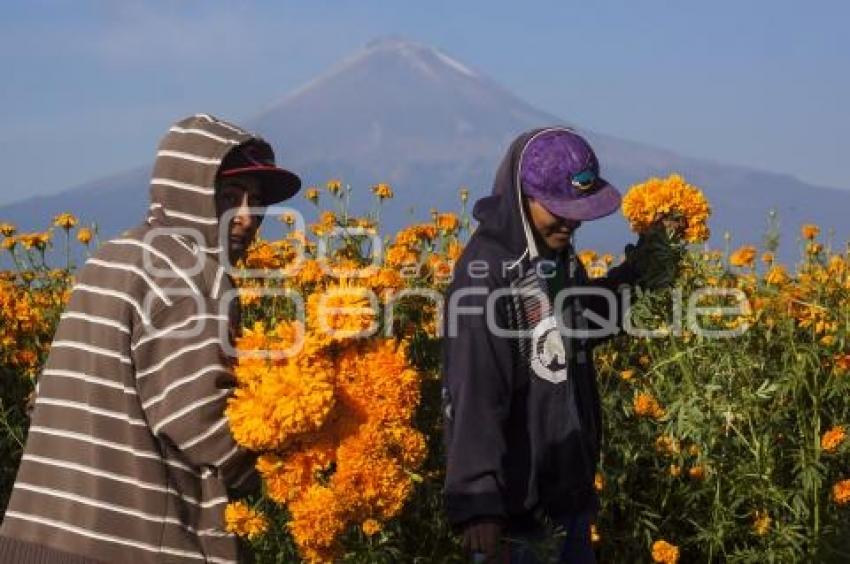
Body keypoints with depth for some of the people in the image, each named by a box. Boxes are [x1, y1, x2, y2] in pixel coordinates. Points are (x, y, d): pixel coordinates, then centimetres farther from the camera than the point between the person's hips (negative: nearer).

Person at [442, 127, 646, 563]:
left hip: (571, 486, 9)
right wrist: (478, 499, -30)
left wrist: (626, 281, 6)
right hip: (516, 498, -9)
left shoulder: (558, 252, 4)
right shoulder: (487, 273, -21)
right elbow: (474, 392, -26)